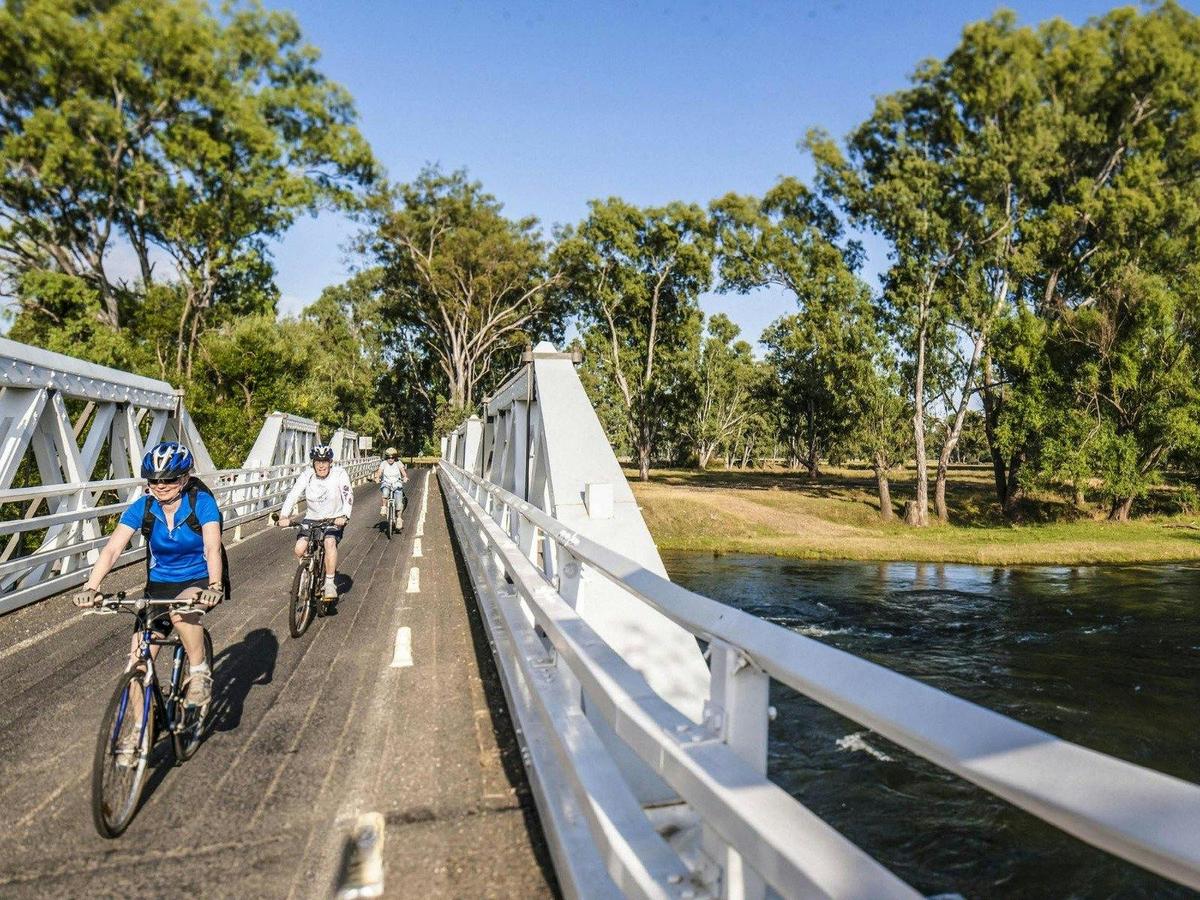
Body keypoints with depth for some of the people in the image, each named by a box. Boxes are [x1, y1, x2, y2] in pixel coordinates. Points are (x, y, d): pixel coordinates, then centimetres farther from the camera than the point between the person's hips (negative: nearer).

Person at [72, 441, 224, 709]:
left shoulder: (202, 503, -17)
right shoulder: (142, 508, -10)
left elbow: (212, 548, -30)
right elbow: (112, 549, -20)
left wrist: (214, 586, -47)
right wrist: (90, 588, -35)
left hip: (199, 582, -3)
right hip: (159, 585, 4)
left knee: (181, 611, -37)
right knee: (139, 662, -7)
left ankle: (200, 672, -13)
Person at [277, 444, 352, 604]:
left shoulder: (339, 474, -13)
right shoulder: (307, 476, -9)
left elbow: (348, 495, -21)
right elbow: (292, 495, -17)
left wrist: (344, 516, -37)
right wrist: (284, 516, -33)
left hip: (334, 520, -3)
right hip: (311, 519, 3)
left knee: (330, 543, -31)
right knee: (299, 549, -16)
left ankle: (330, 582, -20)